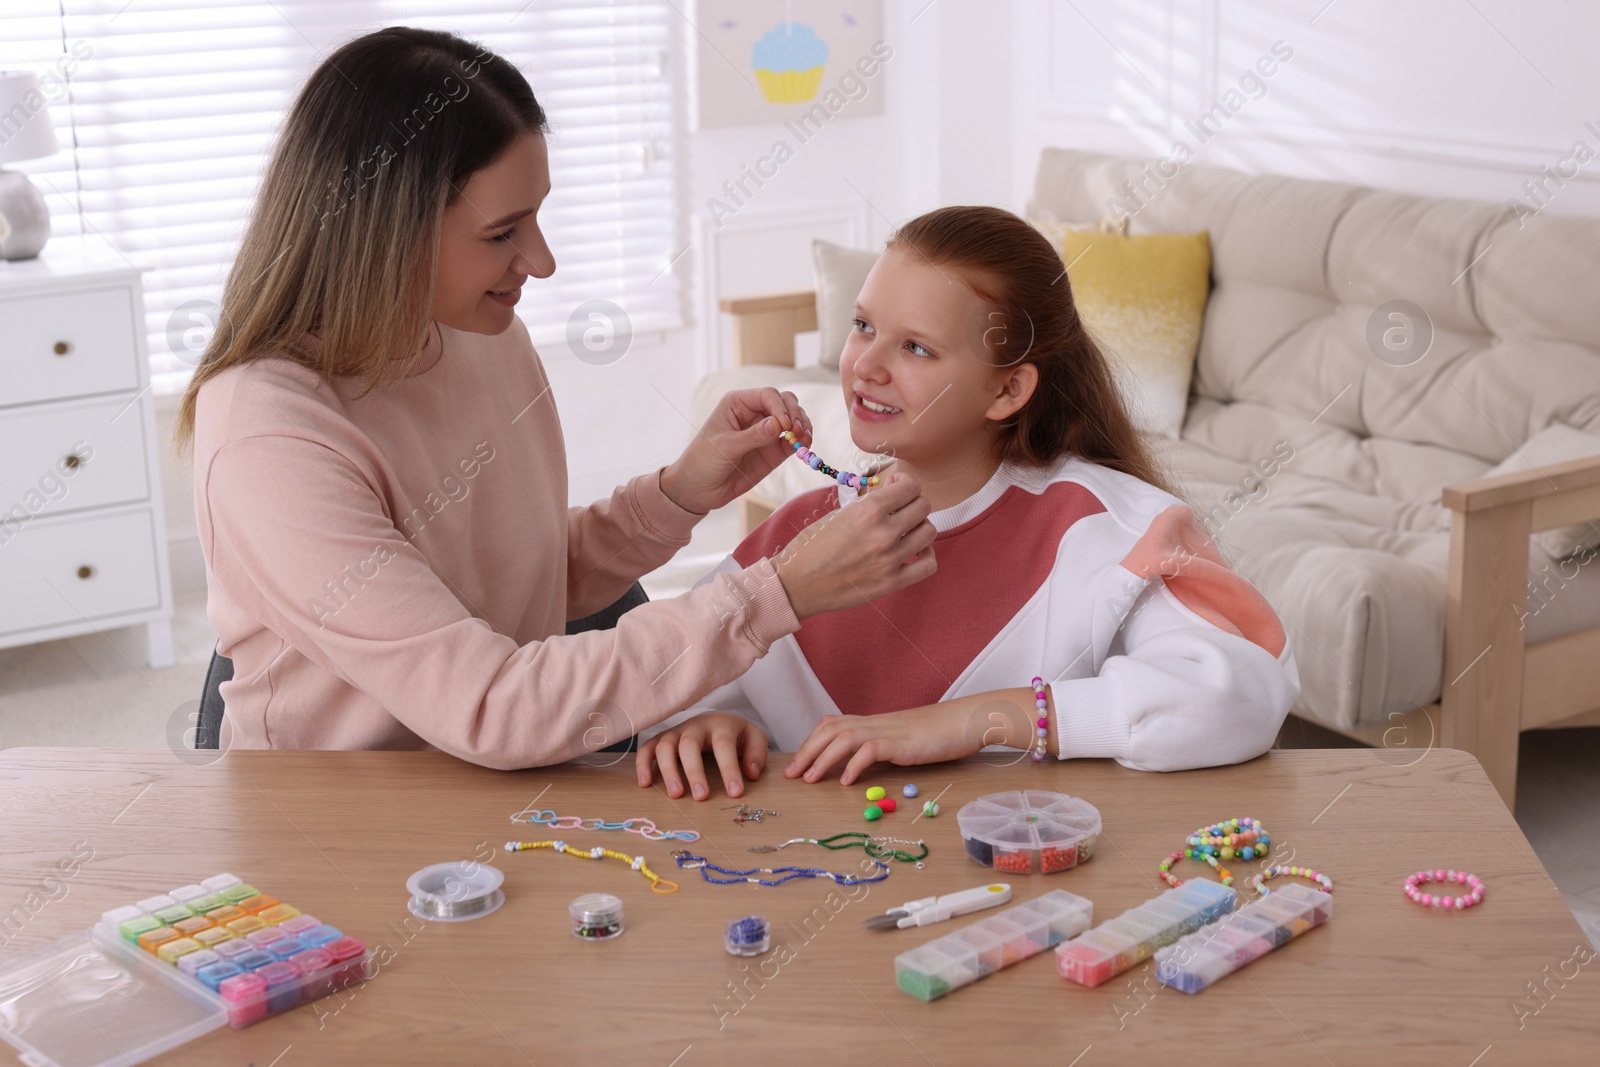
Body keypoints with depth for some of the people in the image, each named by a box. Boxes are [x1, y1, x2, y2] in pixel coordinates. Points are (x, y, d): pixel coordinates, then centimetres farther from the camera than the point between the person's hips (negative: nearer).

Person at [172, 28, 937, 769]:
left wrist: (680, 495, -4)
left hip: (509, 800, 6)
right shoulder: (265, 437, -23)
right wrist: (776, 597, -26)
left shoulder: (492, 339, 1)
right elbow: (492, 714, -27)